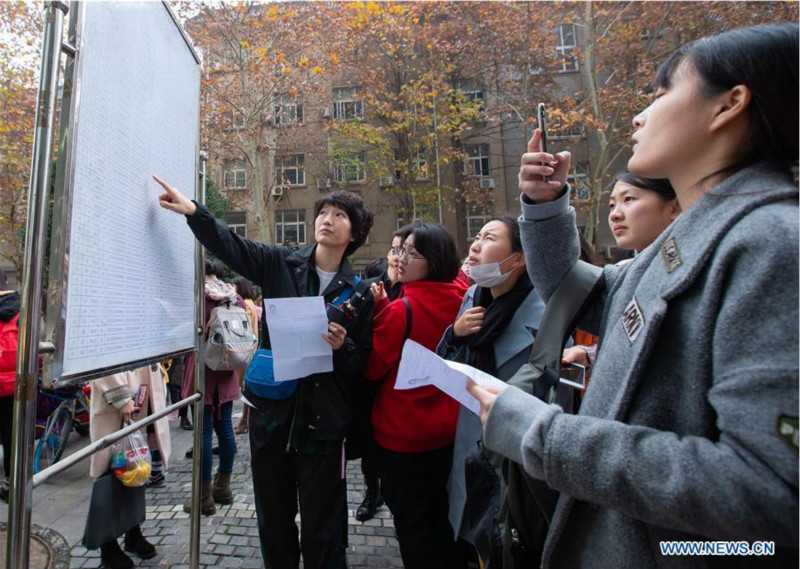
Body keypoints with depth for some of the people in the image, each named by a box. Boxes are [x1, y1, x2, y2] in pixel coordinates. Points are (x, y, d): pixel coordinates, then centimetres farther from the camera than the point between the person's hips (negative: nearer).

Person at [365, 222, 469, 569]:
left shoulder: (402, 310, -25)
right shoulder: (460, 300, -7)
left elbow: (374, 368, -15)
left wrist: (379, 314, -11)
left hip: (402, 430, -6)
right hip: (446, 427, 7)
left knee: (410, 518, 16)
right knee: (439, 511, 27)